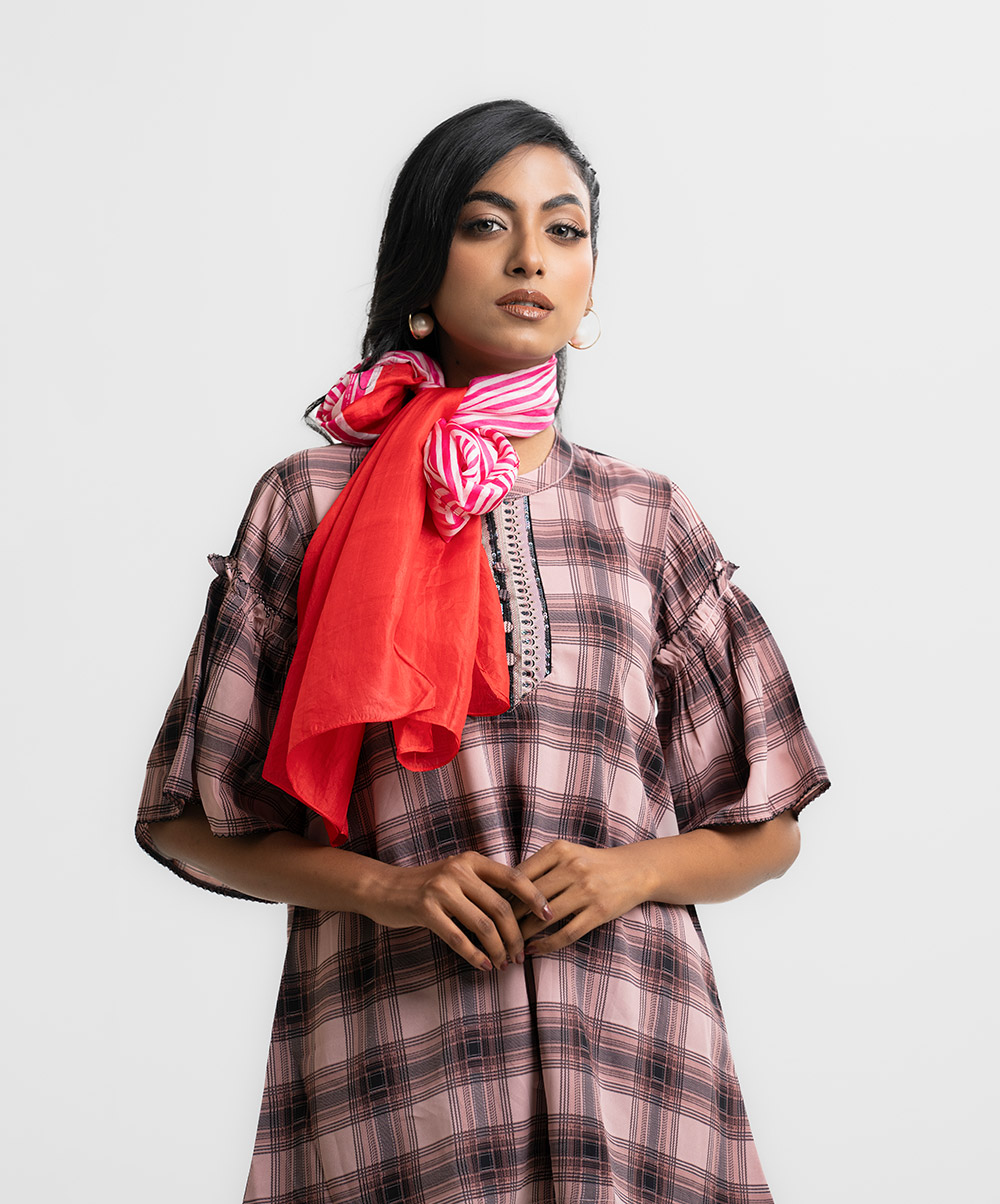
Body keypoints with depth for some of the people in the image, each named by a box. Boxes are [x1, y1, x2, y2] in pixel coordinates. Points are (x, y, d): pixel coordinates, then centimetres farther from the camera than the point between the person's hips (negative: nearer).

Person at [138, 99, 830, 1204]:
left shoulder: (648, 521, 9)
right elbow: (191, 822, 5)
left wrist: (629, 873, -7)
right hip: (386, 1069, -2)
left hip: (634, 1065, 2)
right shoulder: (310, 507, 4)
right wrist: (385, 887, -10)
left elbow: (766, 831, 12)